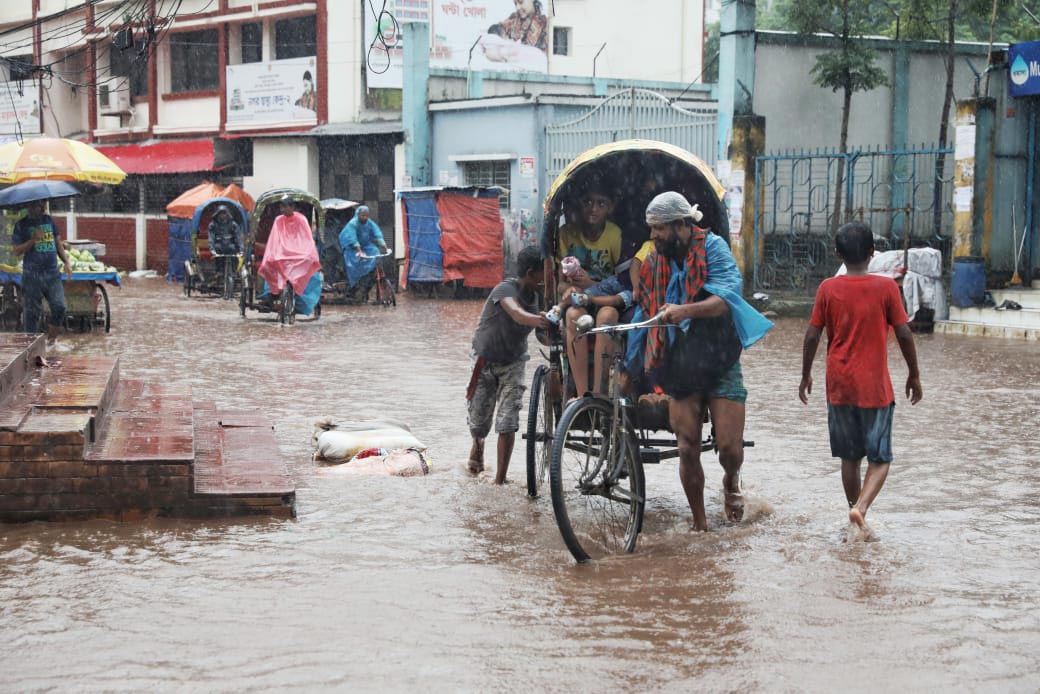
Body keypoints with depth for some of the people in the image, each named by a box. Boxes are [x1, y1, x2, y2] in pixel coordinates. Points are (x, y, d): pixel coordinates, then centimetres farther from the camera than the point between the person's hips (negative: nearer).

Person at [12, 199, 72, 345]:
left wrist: (66, 262, 9)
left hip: (52, 273, 4)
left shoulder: (48, 220, 12)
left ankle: (51, 338, 9)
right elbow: (17, 251, -5)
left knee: (59, 307, -5)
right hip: (32, 275, -4)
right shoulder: (22, 225, -1)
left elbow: (58, 243, 19)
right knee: (32, 311, 1)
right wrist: (33, 239, -18)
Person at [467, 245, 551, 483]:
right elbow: (516, 313, -49)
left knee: (507, 423, -10)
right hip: (486, 359, -3)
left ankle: (500, 480, -4)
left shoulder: (534, 295, -7)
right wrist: (538, 320, -68)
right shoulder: (506, 289, -27)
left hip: (513, 362, 3)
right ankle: (478, 442, 44)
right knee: (478, 420, 7)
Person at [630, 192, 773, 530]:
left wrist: (685, 311, -39)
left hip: (721, 365, -3)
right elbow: (644, 312, 18)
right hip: (681, 370, 3)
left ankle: (731, 481, 29)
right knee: (688, 450, -1)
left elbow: (726, 298, -22)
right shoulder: (654, 263, 7)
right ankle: (699, 524, 12)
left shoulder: (713, 248, -7)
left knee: (730, 446, -7)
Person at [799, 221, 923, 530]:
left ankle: (855, 511, 20)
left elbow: (812, 335, -1)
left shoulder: (828, 289, -2)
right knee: (880, 458, 5)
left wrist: (806, 375, 13)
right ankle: (861, 506, -17)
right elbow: (904, 334, -5)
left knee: (850, 457, 14)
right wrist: (914, 375, 7)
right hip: (875, 387, -2)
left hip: (839, 386, 2)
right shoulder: (886, 287, -7)